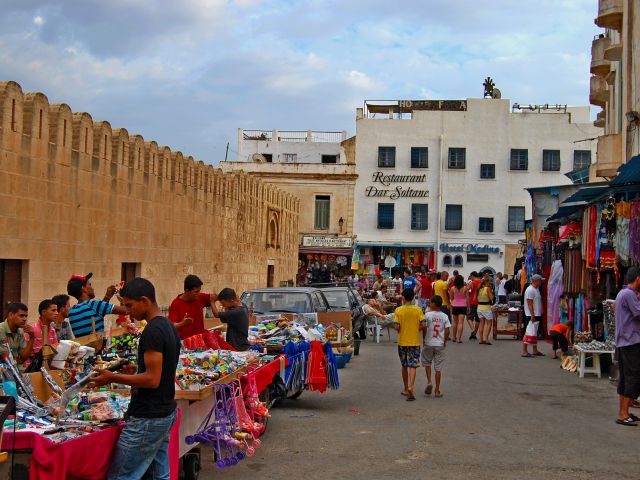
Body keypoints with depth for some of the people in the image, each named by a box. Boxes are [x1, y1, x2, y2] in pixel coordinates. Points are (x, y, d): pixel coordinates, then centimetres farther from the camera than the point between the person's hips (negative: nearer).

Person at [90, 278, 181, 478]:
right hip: (166, 413, 10)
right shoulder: (169, 327, 11)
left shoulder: (153, 330, -19)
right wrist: (134, 371, 14)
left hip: (147, 419, -10)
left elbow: (152, 379, -23)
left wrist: (113, 378, -17)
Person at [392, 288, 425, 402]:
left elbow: (396, 326, -12)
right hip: (414, 341, -1)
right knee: (413, 366, -1)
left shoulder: (398, 310, -8)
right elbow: (423, 325, -11)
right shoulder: (418, 310, -7)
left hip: (402, 341, 1)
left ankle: (406, 389, 25)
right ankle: (410, 387, -22)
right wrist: (417, 330, 8)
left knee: (404, 366, 15)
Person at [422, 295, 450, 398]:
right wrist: (445, 341, 9)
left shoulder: (428, 315, -9)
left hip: (429, 343, -2)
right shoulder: (444, 316, -2)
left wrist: (424, 339, 4)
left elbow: (424, 328, -10)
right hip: (440, 345, 2)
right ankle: (437, 390, 8)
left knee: (427, 363, 19)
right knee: (438, 368, 5)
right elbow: (447, 331, -4)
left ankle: (429, 382, 0)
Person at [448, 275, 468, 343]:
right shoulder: (465, 288, -7)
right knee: (461, 323, -4)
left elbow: (451, 298, 5)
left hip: (455, 306, 2)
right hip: (463, 306, -2)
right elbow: (467, 298, -1)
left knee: (455, 322, 16)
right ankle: (458, 338, -11)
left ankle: (454, 337, 24)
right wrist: (468, 307, 8)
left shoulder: (452, 288, -4)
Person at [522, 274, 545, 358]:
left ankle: (535, 351, 23)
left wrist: (541, 311, 18)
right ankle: (524, 351, -5)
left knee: (535, 333, 15)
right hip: (531, 316, -10)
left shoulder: (537, 289, 15)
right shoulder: (530, 290, -16)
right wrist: (532, 315, -23)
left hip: (537, 315, 10)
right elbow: (529, 304, -21)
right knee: (529, 333, -8)